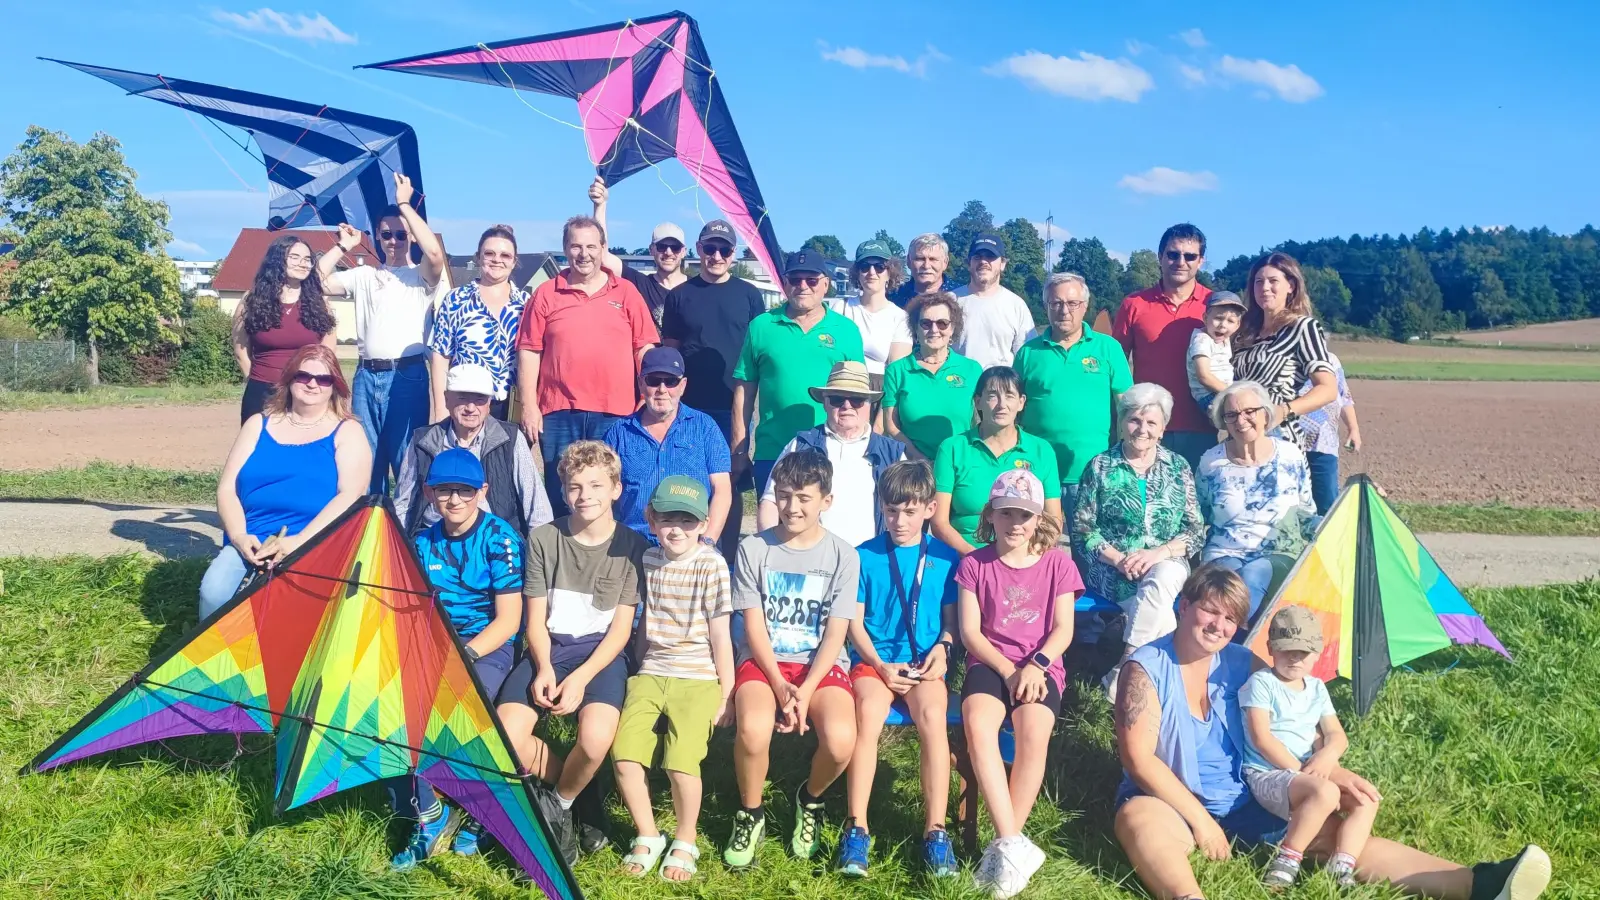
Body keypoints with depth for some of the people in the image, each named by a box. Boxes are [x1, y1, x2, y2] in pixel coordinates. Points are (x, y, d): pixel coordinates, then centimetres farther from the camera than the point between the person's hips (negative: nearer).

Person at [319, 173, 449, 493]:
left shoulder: (422, 276, 4)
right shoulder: (364, 276, 16)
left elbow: (435, 253, -18)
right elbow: (318, 282, 8)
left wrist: (405, 204, -12)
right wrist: (343, 246, 8)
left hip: (407, 375, -4)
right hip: (366, 376, 4)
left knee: (408, 460, -2)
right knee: (365, 459, 9)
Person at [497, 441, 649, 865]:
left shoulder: (631, 545, 0)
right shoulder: (543, 538, 4)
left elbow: (621, 628, -2)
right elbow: (535, 618, 5)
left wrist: (581, 677, -16)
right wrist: (543, 667, -14)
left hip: (601, 653, -2)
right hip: (548, 651, 2)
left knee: (595, 739, -32)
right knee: (504, 737, -24)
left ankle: (559, 802, 3)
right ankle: (581, 793, 4)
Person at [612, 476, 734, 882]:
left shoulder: (712, 565, -8)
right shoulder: (647, 560, 7)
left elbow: (720, 635, -6)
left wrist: (727, 693, -4)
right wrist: (640, 672, 15)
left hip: (698, 678, -4)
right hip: (650, 672, 4)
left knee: (681, 761, -19)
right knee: (624, 751, -13)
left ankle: (685, 843, 8)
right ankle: (648, 837, 10)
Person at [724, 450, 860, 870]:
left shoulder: (843, 556, 0)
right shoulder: (753, 549, 0)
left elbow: (835, 634, -4)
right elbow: (754, 627, -3)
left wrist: (806, 690, -17)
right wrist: (780, 686, -16)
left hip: (821, 665, 0)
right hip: (764, 661, 0)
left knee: (840, 739, -29)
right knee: (752, 729, -33)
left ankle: (810, 801, 8)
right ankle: (750, 815, 0)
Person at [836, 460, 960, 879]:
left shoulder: (946, 557, 7)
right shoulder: (864, 556, 6)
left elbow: (951, 619, 11)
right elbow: (854, 622, 5)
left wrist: (941, 648, -10)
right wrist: (880, 665, -8)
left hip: (924, 663, 0)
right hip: (874, 660, 0)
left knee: (932, 716, -32)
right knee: (868, 712, -32)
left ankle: (935, 830, -23)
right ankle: (857, 827, -24)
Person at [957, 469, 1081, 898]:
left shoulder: (1056, 562, 7)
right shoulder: (975, 563, 7)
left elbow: (1063, 629, 1)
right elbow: (970, 632, 1)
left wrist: (1035, 665, -17)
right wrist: (1008, 671, -12)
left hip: (1040, 666, 0)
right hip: (990, 663, 0)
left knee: (1033, 732, -34)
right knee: (977, 725, -34)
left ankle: (1004, 845, -22)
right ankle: (1012, 844, -34)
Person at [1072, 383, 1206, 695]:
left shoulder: (1178, 467, 8)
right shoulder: (1100, 467, 3)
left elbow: (1196, 530, 4)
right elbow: (1081, 529, 0)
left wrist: (1159, 553, -14)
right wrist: (1117, 559, -16)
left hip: (1167, 565, 1)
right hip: (1112, 569, -1)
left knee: (1159, 581, -34)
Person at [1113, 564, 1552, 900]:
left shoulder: (1243, 664, 7)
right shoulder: (1147, 667, -10)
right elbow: (1139, 758, -15)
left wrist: (1329, 771, -5)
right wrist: (1200, 819, -18)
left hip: (1245, 801, 6)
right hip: (1171, 802, -5)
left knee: (1332, 831, -12)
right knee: (1138, 818, -39)